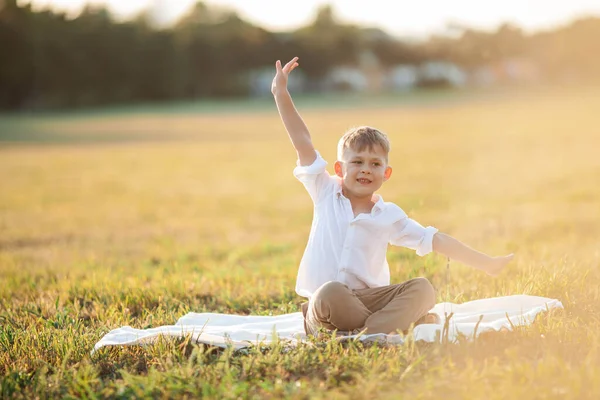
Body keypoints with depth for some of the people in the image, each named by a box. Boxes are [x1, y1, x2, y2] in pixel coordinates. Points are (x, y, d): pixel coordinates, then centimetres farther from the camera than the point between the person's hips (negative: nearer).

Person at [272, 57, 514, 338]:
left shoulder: (390, 216, 11)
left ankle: (365, 333, -39)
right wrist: (281, 94, -2)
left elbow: (434, 240, 11)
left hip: (370, 299, 2)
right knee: (330, 293, -39)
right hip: (322, 307, -2)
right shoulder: (326, 194, 8)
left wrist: (485, 263, 6)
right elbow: (302, 143, 3)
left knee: (422, 289, -23)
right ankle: (398, 323, -25)